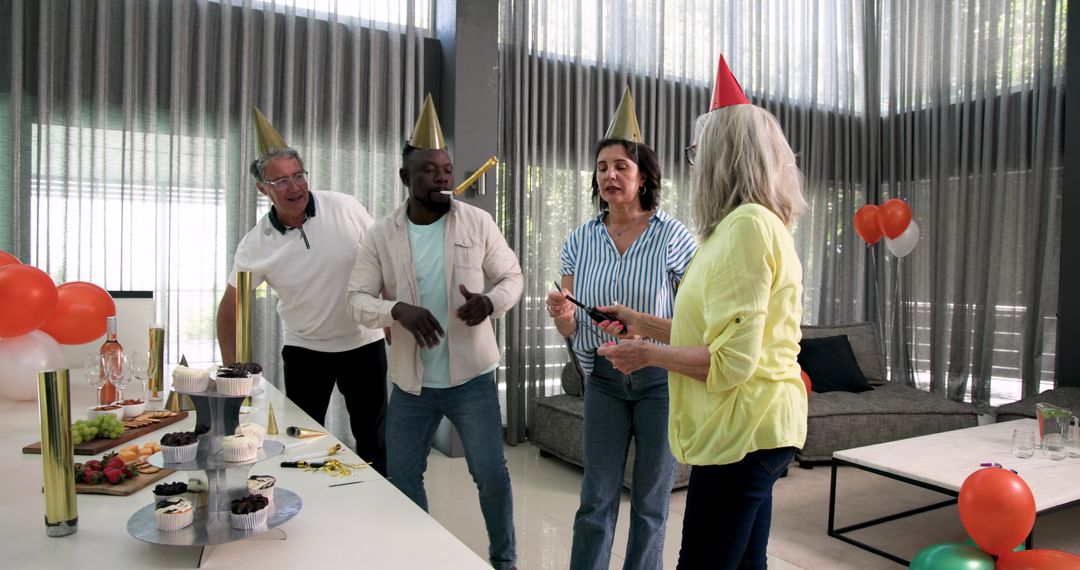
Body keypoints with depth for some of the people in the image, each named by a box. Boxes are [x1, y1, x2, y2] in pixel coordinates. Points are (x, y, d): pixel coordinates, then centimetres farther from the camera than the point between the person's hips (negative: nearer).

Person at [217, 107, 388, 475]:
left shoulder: (344, 208, -13)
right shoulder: (256, 245, -11)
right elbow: (230, 306, -2)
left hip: (364, 343, 0)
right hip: (304, 349, 0)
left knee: (373, 439, 12)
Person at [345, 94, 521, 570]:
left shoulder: (478, 223, -5)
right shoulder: (382, 235, -3)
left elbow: (512, 276, 1)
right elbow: (358, 301, -5)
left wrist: (490, 301, -21)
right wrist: (397, 309, -26)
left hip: (471, 376, -1)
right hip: (410, 382, 2)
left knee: (490, 474, 7)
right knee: (401, 478, 14)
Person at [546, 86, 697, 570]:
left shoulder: (673, 237, -9)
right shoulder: (581, 241, 1)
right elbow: (573, 330, 5)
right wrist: (563, 316, -17)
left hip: (660, 380, -2)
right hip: (604, 379, 3)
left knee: (651, 501, 11)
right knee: (596, 499, 9)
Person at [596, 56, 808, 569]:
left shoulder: (746, 225, -17)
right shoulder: (762, 224, 15)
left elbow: (731, 361, -21)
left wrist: (650, 355, -9)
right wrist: (645, 324, 19)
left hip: (743, 431, -10)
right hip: (754, 429, 10)